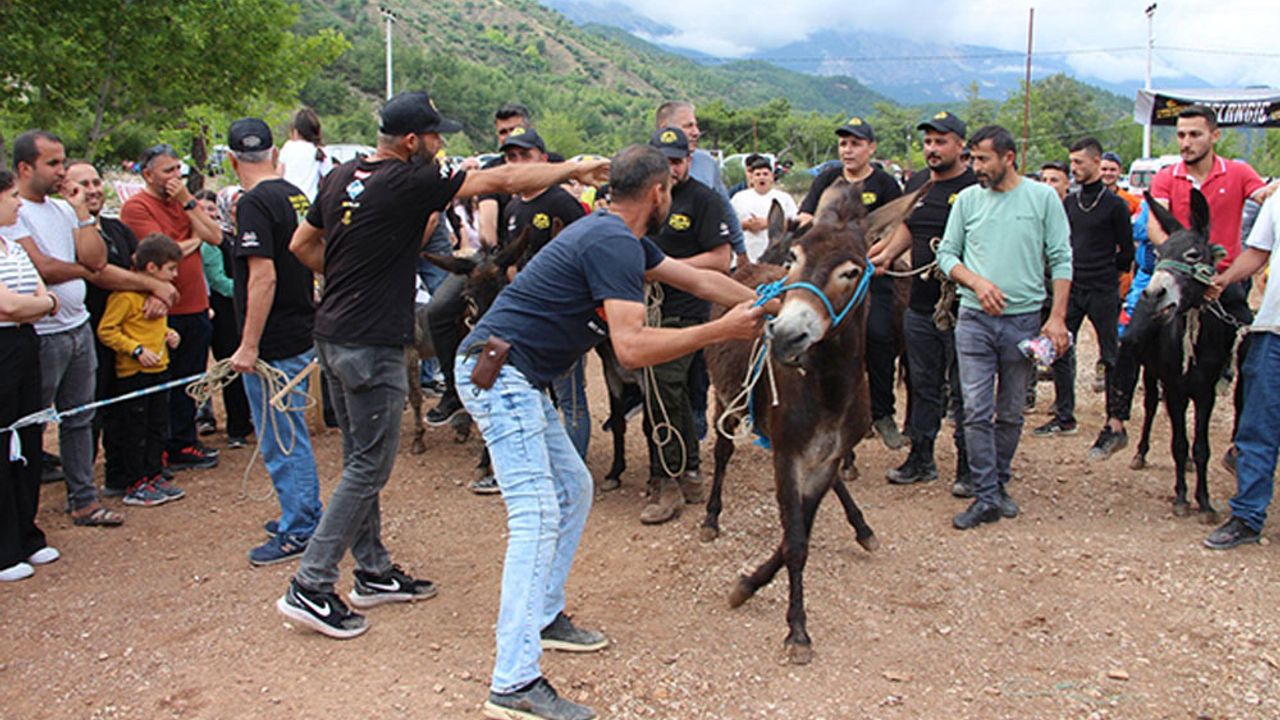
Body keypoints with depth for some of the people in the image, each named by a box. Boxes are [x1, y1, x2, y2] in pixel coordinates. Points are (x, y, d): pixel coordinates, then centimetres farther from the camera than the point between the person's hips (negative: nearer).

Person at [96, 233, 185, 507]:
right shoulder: (125, 294, -18)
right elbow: (106, 330, -18)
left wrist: (167, 334, 7)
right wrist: (137, 350, -22)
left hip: (158, 369, 9)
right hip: (134, 372, -9)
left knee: (158, 427, 14)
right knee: (135, 430, 2)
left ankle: (154, 476, 25)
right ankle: (137, 485, 10)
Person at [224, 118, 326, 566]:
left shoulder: (255, 203, -17)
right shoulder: (296, 196, 9)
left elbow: (263, 276, -23)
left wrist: (248, 346, -21)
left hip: (274, 344, -9)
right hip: (304, 335, 9)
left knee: (281, 440, 0)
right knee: (291, 436, 19)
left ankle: (299, 532, 9)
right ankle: (305, 516, 30)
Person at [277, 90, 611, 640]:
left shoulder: (342, 178, 10)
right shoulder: (410, 182, -14)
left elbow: (301, 244, 19)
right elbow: (501, 180, -12)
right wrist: (573, 169, -3)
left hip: (333, 336, 9)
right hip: (371, 344, -9)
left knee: (360, 460, 15)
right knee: (369, 467, -1)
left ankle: (374, 573, 26)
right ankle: (310, 588, 2)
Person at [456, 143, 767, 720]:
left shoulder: (620, 236, 14)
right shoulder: (613, 244, -18)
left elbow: (698, 279, 23)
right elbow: (633, 348, -26)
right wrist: (723, 330, -19)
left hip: (519, 378, 11)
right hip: (497, 371, -11)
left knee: (572, 489, 18)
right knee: (537, 514, -15)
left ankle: (544, 617, 27)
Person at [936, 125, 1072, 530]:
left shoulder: (1043, 197, 2)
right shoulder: (968, 199, 6)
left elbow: (1061, 261, 1)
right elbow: (947, 254, 8)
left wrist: (1057, 318, -6)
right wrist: (977, 282, -10)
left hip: (1024, 319, 0)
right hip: (974, 319, 1)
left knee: (1011, 414, 10)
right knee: (977, 412, -6)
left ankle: (999, 483, 26)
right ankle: (986, 497, -1)